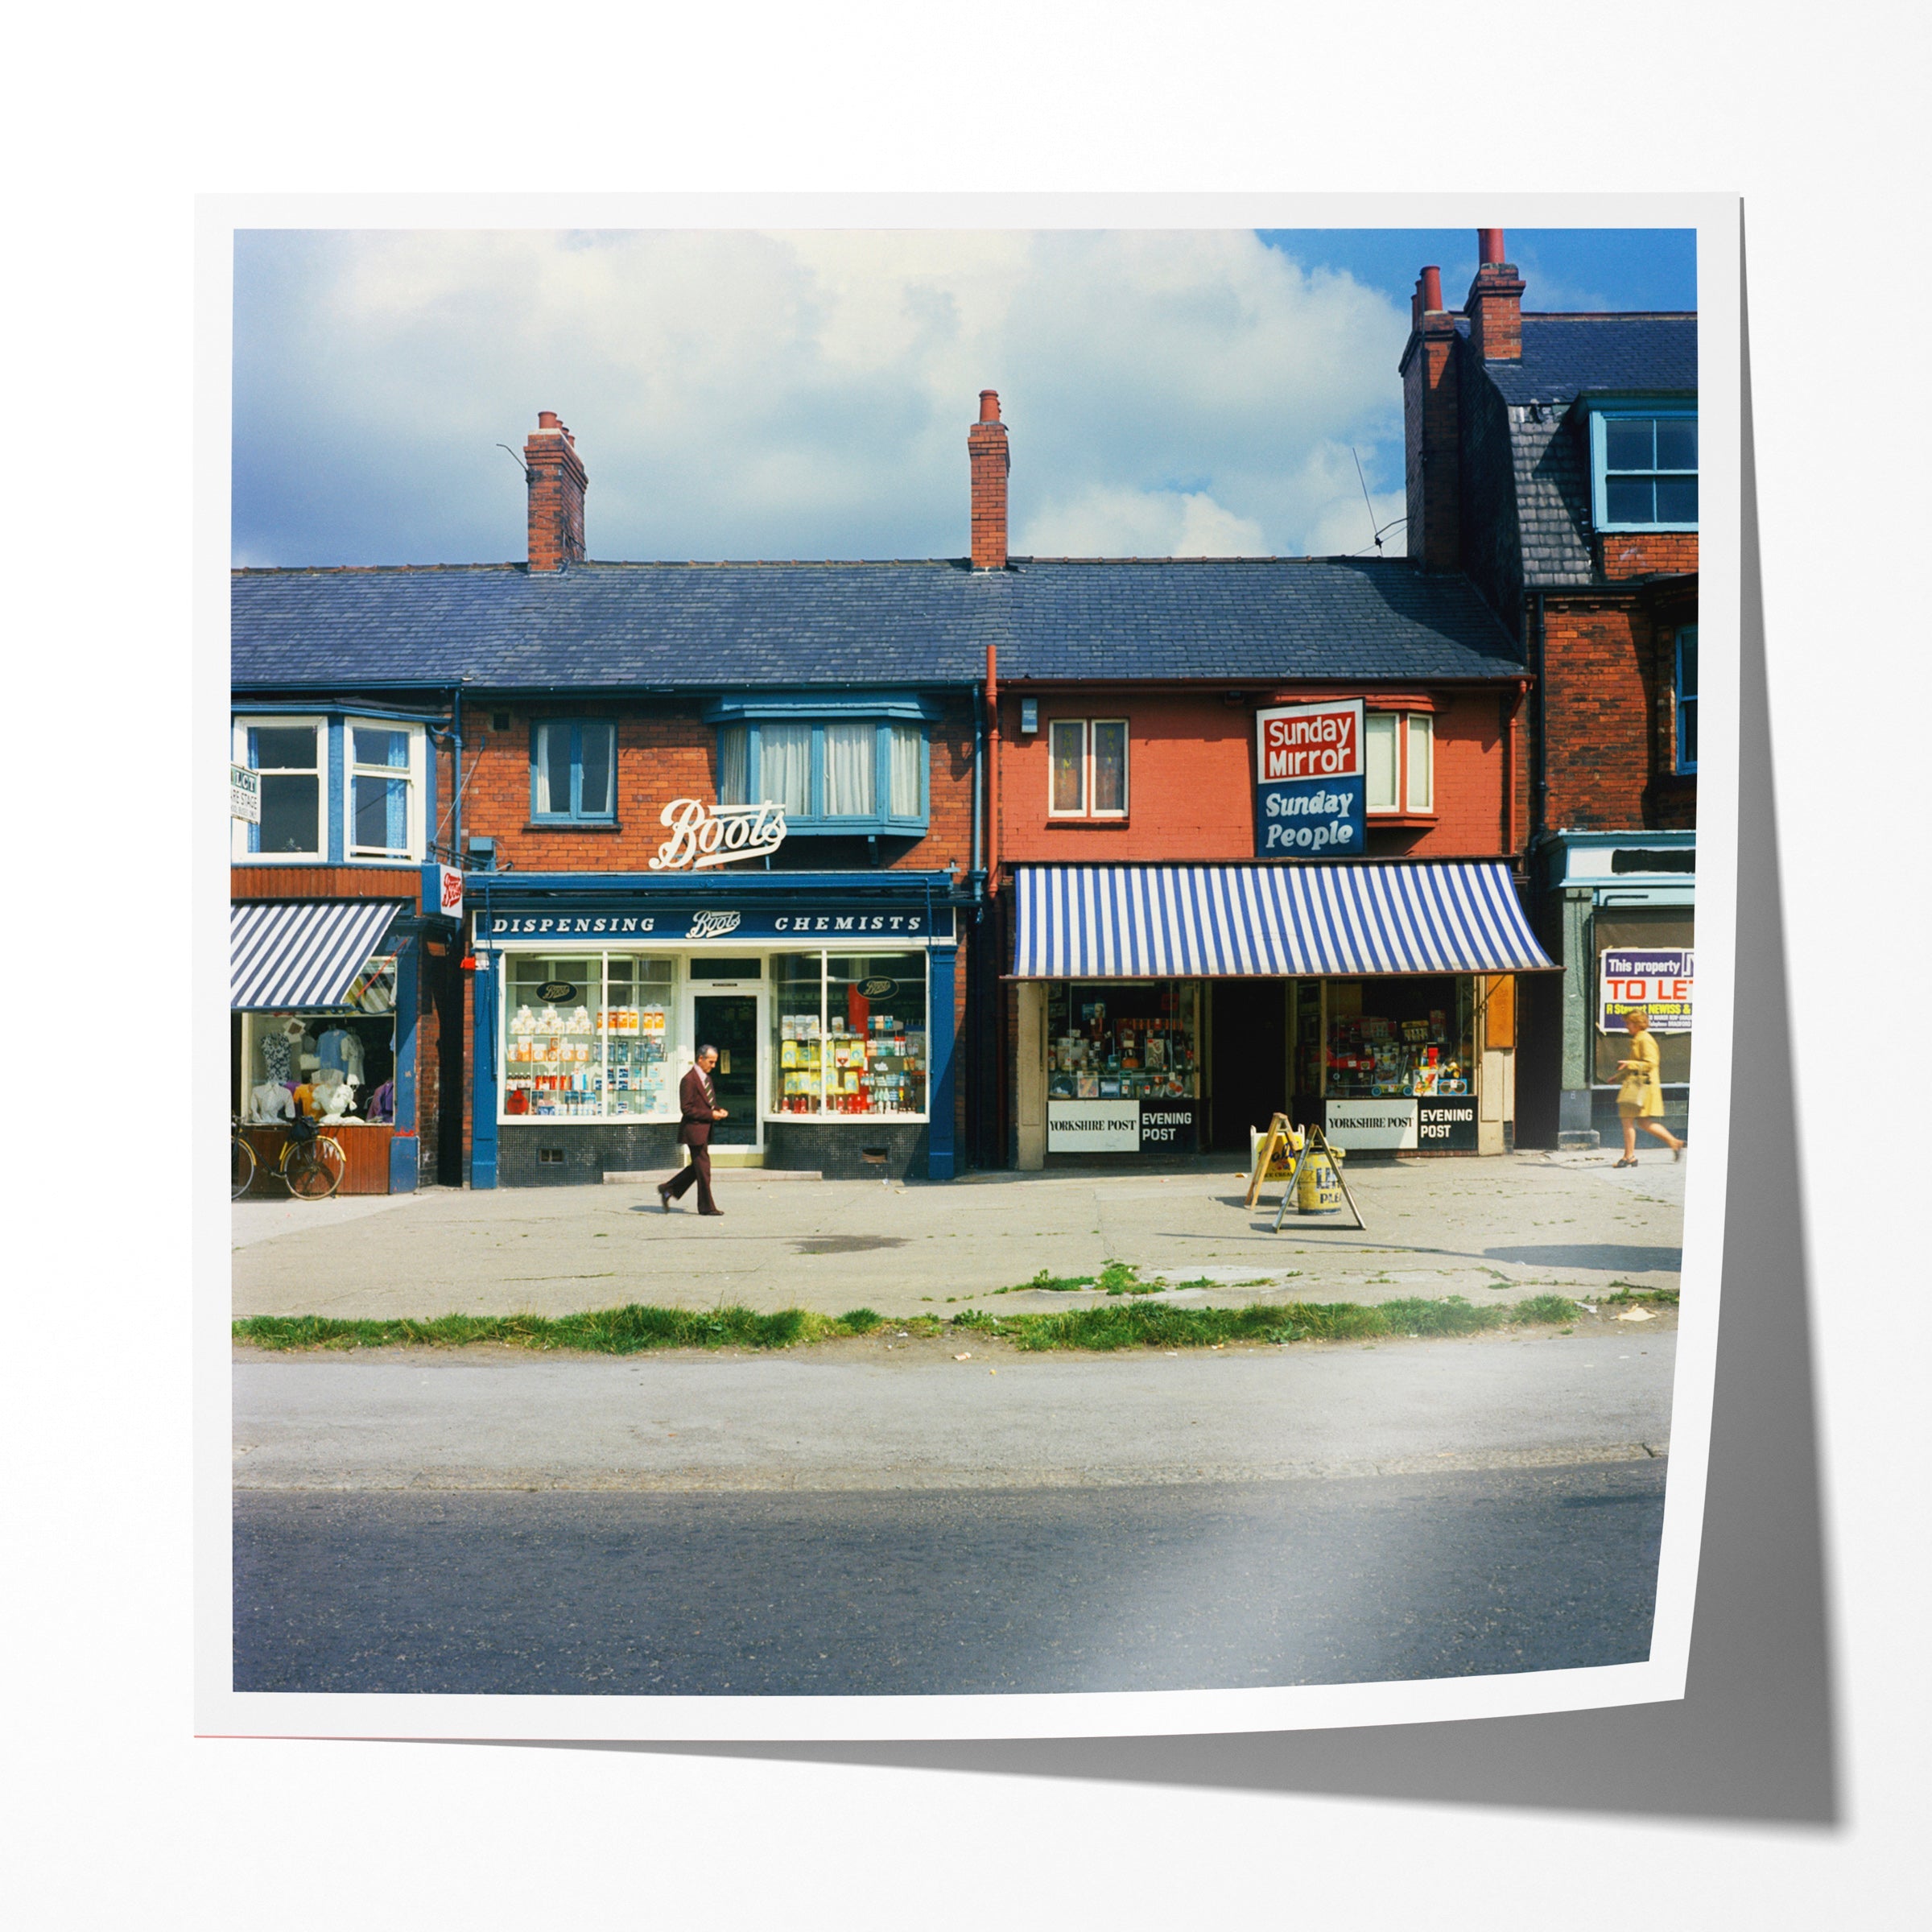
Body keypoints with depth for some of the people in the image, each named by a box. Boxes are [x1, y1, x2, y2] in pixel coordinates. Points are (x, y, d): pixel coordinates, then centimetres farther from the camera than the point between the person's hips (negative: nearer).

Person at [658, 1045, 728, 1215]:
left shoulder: (707, 1078, 15)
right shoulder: (689, 1080, -16)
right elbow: (686, 1109, -19)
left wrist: (719, 1111, 3)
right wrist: (711, 1114, -20)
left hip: (704, 1130, 10)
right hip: (695, 1130, -10)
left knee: (698, 1167, 15)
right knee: (703, 1169, -3)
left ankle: (668, 1190, 24)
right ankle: (706, 1206, 6)